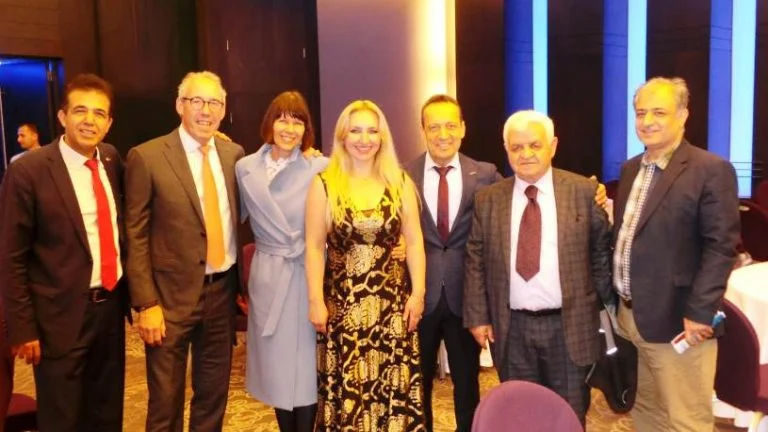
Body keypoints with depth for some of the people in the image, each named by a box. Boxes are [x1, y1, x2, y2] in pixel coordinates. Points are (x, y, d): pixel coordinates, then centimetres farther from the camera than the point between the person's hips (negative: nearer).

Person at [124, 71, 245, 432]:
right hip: (172, 294, -4)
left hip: (222, 291, 4)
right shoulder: (147, 157, -8)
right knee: (166, 403, 9)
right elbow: (135, 237, -9)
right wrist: (146, 304, -12)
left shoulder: (233, 154, 5)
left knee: (213, 396, 17)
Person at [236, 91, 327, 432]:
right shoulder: (245, 168, 2)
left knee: (305, 365, 6)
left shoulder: (320, 169, -9)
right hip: (267, 278, 3)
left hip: (307, 276, -3)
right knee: (275, 364, 13)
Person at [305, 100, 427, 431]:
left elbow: (414, 241, 4)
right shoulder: (324, 184, -3)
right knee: (346, 389, 6)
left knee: (394, 386, 6)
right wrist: (316, 301, -5)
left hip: (393, 302, 1)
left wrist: (418, 292, -1)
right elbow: (314, 247, -2)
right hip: (342, 303, -1)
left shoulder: (401, 183, 2)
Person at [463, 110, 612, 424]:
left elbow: (601, 251, 3)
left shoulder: (584, 191, -3)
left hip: (569, 325, -1)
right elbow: (475, 261, 4)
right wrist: (477, 316, 0)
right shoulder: (487, 199, 2)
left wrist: (605, 306, 4)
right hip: (512, 328, 2)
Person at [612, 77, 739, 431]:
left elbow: (721, 246, -16)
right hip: (629, 314, 7)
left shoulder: (711, 170, -12)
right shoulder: (631, 168, 11)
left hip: (675, 319, -7)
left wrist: (699, 312, -19)